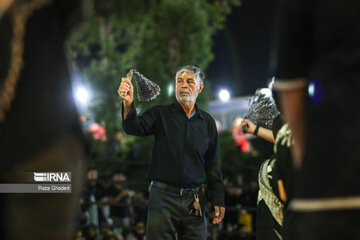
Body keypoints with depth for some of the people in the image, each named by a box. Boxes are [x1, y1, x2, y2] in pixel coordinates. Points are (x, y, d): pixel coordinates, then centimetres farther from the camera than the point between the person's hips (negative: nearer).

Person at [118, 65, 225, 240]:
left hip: (193, 199, 2)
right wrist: (128, 104, -34)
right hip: (163, 196, -2)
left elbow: (213, 165, 13)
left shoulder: (207, 122, 12)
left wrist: (217, 200, 9)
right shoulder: (161, 114, 5)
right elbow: (135, 127, -14)